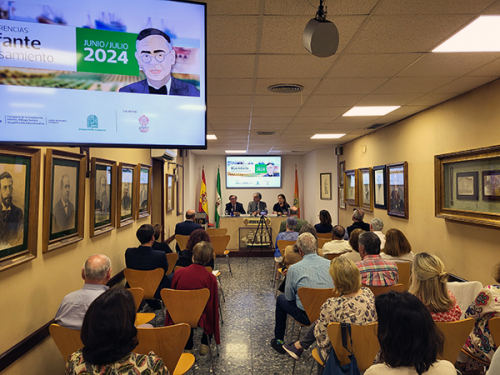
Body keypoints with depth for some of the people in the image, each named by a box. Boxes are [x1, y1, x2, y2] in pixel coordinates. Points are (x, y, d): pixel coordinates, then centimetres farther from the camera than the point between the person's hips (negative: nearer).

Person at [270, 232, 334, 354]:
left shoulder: (294, 269, -15)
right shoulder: (330, 264, -6)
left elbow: (289, 297, -2)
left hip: (307, 316, -4)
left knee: (281, 299, 21)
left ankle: (279, 341, 32)